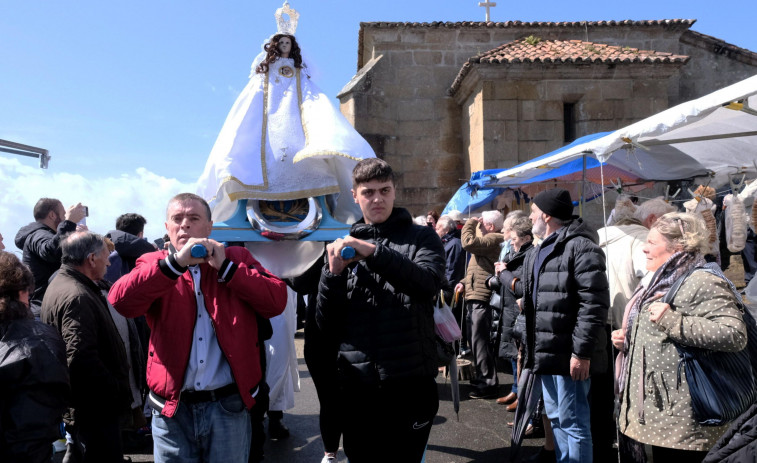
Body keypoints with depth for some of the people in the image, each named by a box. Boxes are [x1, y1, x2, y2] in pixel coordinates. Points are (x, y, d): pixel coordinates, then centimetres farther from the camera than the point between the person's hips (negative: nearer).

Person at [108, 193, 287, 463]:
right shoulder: (155, 264, 5)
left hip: (228, 405, 0)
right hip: (172, 406, 0)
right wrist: (176, 262, -23)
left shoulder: (236, 258, 5)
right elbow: (121, 301, -15)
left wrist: (225, 266, -12)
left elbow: (276, 301, -8)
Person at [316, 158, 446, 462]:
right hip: (356, 386, 3)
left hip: (410, 383, -2)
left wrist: (374, 253, -28)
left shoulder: (421, 237, 5)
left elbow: (429, 283, -18)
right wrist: (333, 273, -11)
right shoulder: (343, 247, 10)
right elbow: (327, 326, 4)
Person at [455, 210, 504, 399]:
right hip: (474, 298, 11)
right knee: (476, 340, 17)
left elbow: (469, 243, -27)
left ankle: (488, 383, 1)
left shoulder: (494, 239, -12)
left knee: (480, 341, -7)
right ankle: (482, 377, 29)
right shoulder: (486, 240, 23)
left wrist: (470, 223, -10)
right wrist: (465, 282, 14)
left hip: (482, 299, -11)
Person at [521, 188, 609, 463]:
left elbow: (594, 303, -20)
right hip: (546, 350, 10)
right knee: (556, 418, 19)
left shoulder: (580, 246, -14)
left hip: (569, 354, -9)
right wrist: (532, 347, 21)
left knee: (573, 422, 1)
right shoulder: (539, 252, 17)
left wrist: (582, 351, -21)